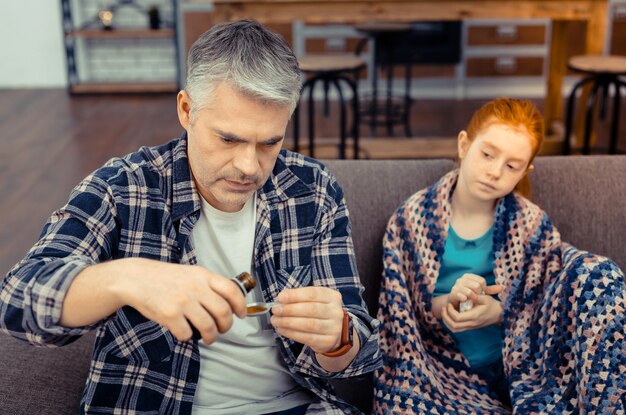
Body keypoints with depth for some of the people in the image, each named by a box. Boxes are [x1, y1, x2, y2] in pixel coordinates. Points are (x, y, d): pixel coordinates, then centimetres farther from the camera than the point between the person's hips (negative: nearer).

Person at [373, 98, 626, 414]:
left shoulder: (533, 225, -2)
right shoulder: (411, 219, -3)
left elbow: (552, 311, 3)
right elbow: (399, 313, 0)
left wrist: (500, 313, -18)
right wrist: (444, 303, -21)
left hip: (521, 364, 3)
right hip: (445, 372, -2)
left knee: (599, 275, -18)